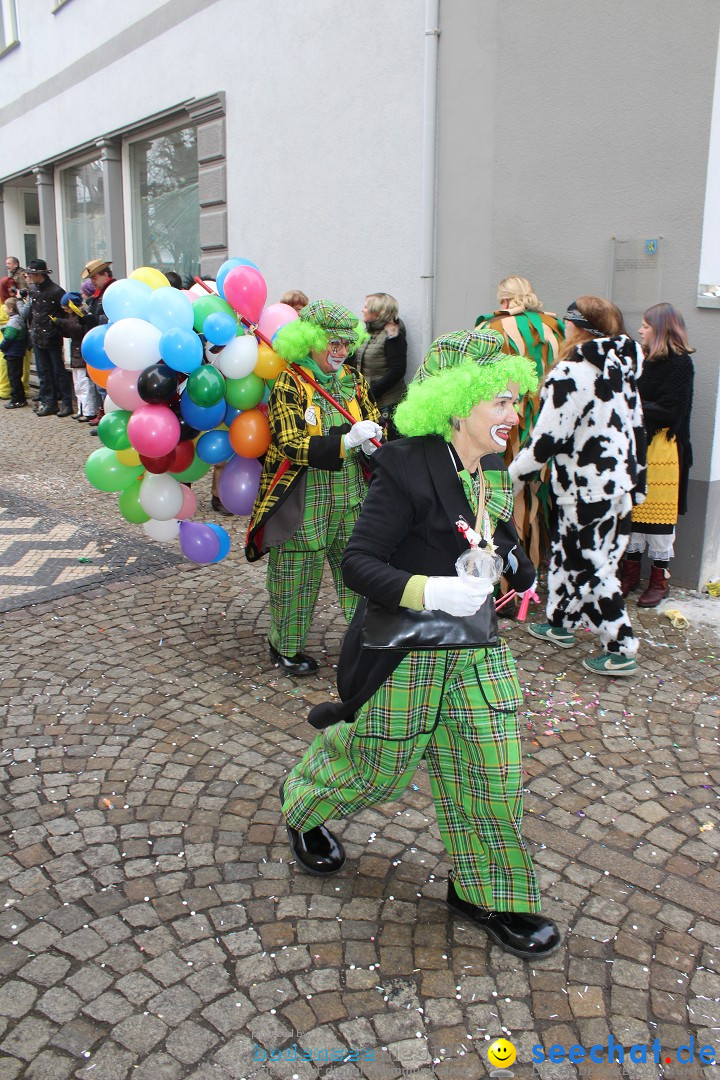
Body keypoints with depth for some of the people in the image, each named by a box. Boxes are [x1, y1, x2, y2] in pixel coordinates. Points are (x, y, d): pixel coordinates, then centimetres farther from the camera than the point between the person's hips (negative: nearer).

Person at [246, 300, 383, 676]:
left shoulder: (354, 380, 8)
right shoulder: (289, 384, -10)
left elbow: (374, 421, 16)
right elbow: (290, 443, -19)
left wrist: (372, 444, -10)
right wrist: (346, 442, -29)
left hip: (351, 499, 5)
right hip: (302, 501, -5)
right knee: (296, 575, 7)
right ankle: (285, 647, 27)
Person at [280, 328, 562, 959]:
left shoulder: (494, 469, 3)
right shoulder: (407, 469, -21)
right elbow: (359, 562, -22)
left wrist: (522, 570, 11)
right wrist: (429, 592, -32)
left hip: (477, 650, 7)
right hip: (406, 654, -6)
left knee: (494, 775, 11)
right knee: (376, 768, 14)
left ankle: (486, 895, 34)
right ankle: (304, 808, 48)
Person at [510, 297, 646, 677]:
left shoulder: (570, 375, -20)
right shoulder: (620, 370, 8)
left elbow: (547, 439, -21)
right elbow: (636, 427, 13)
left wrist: (513, 476, -9)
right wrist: (636, 479, 22)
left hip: (588, 491, -9)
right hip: (619, 481, 9)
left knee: (591, 566, 1)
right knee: (567, 553, 21)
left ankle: (621, 649, 8)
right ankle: (560, 623, 35)